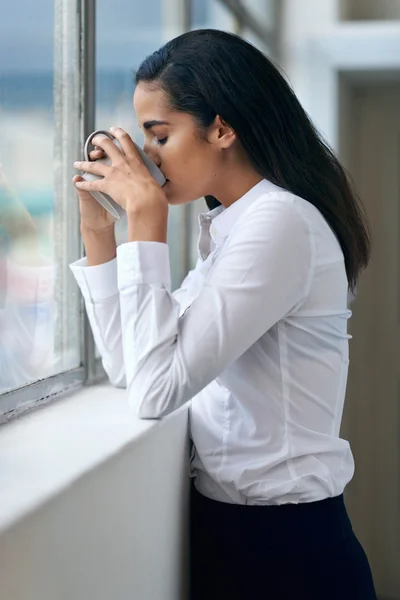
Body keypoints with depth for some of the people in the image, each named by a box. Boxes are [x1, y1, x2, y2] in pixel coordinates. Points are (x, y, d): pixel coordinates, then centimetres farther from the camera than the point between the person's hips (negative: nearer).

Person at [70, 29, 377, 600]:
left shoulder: (280, 223, -20)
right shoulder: (231, 229, 10)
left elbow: (156, 390, -25)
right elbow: (129, 369, 9)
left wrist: (145, 220, -19)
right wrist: (98, 232, 4)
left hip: (282, 543, -9)